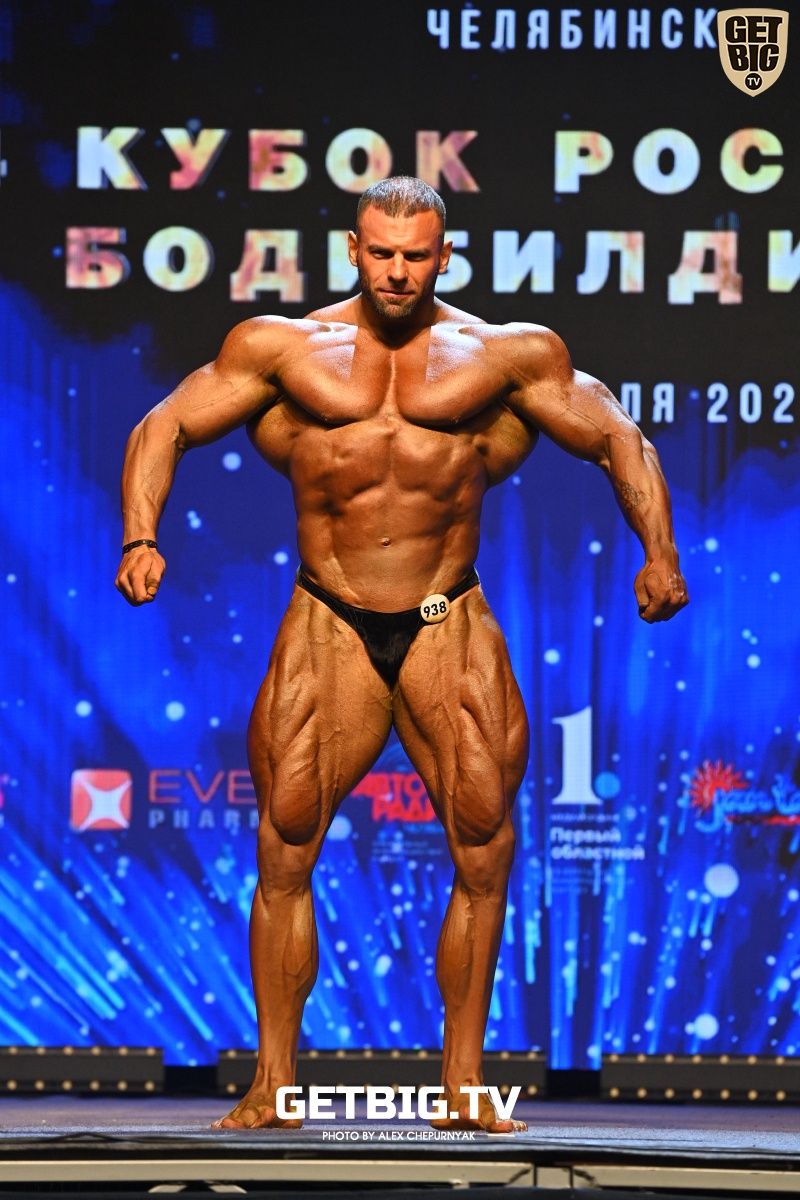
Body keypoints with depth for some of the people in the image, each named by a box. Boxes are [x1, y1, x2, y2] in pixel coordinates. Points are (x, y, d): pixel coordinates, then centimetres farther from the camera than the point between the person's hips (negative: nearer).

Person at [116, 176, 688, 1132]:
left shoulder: (504, 355, 4)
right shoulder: (284, 349, 4)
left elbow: (619, 441, 10)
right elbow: (164, 427, 8)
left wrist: (659, 552, -3)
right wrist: (141, 538, -8)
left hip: (449, 629, 0)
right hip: (327, 626, 0)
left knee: (483, 852, -6)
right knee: (285, 851, -6)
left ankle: (463, 1085, 3)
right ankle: (272, 1084, 0)